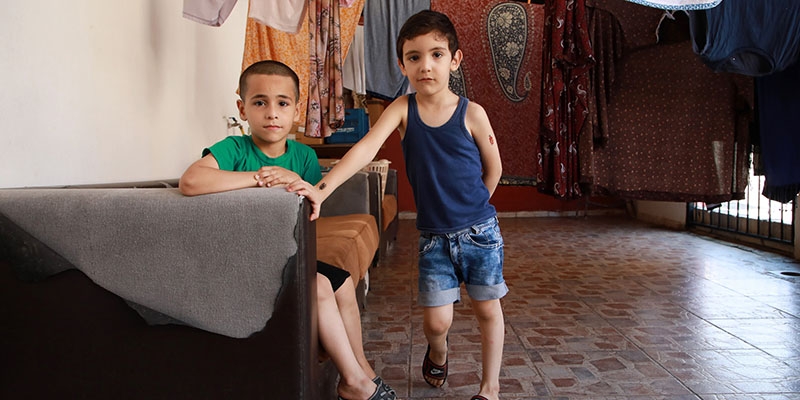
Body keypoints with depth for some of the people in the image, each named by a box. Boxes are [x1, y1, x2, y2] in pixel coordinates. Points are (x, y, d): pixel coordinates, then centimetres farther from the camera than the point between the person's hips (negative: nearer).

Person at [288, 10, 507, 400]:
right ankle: (437, 353, 40)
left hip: (479, 231, 0)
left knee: (487, 309, 9)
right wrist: (322, 188, -32)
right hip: (432, 235, 1)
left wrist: (468, 207, 7)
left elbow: (493, 168, 3)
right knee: (436, 320, 3)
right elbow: (366, 148, -19)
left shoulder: (471, 113, -8)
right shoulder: (402, 109, -6)